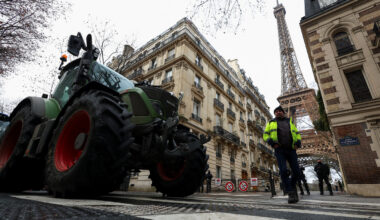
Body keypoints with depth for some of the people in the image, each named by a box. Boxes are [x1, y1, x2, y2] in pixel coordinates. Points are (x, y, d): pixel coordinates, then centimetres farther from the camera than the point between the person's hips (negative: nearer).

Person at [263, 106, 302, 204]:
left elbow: (297, 134, 19)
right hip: (279, 150, -2)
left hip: (291, 150, 2)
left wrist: (297, 144, -1)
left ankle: (292, 185, 30)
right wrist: (272, 143, -10)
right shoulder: (271, 123, 13)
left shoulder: (289, 122, 19)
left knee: (296, 171, 0)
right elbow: (265, 135, 9)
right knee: (283, 171, -17)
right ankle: (291, 193, -7)